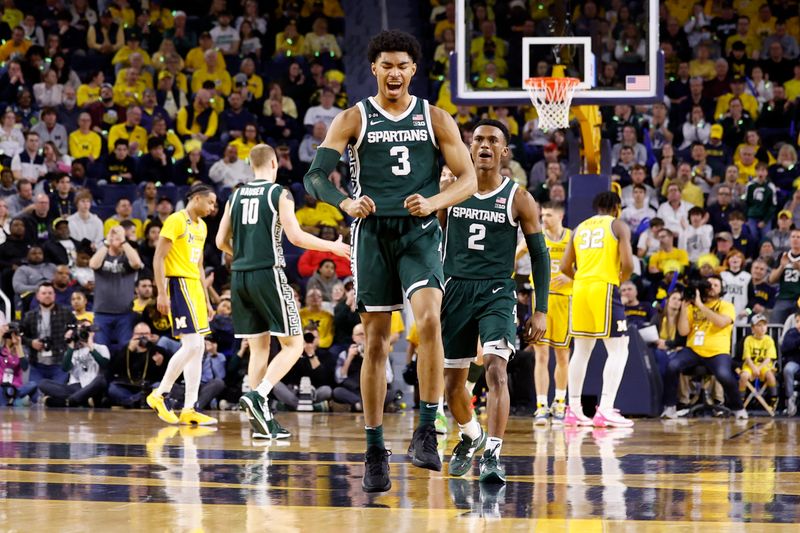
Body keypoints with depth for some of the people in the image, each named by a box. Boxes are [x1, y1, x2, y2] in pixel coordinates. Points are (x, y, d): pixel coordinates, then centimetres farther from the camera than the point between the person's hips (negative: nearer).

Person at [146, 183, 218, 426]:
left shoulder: (201, 226, 18)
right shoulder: (176, 221, -9)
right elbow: (158, 258, -14)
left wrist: (207, 301, 21)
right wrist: (162, 293, -20)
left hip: (194, 287, 9)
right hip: (178, 283, -9)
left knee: (198, 348, 5)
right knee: (192, 345, -15)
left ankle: (189, 409, 5)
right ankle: (159, 394, -6)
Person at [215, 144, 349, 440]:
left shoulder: (236, 196, 12)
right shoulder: (279, 194, -4)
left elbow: (221, 241, 14)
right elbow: (296, 236, -12)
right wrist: (333, 246, 1)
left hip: (240, 276, 6)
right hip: (268, 274, -6)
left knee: (259, 348, 10)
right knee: (293, 345, 1)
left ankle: (262, 419, 6)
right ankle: (257, 396, -19)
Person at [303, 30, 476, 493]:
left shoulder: (435, 119, 6)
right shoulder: (353, 120, 4)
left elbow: (469, 179, 2)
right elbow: (316, 176, -5)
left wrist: (433, 201, -18)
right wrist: (346, 202, -26)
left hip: (420, 231, 0)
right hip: (373, 232, 1)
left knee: (429, 318, -25)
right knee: (376, 341, 2)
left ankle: (427, 432, -20)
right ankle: (375, 450, 9)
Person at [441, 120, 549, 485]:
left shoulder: (519, 199, -2)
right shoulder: (449, 190, 4)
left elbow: (539, 255, 3)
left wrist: (541, 311, -2)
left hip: (497, 293, -3)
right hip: (455, 290, 3)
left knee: (496, 369, -23)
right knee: (453, 380, 11)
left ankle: (493, 455, -25)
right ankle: (471, 435, 39)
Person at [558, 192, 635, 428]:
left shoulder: (580, 228, 17)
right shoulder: (618, 226, 3)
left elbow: (566, 267, 14)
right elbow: (627, 264, -9)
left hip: (580, 289, 5)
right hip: (605, 288, -5)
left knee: (581, 350, 15)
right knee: (618, 350, -1)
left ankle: (574, 409, 15)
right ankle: (605, 410, -13)